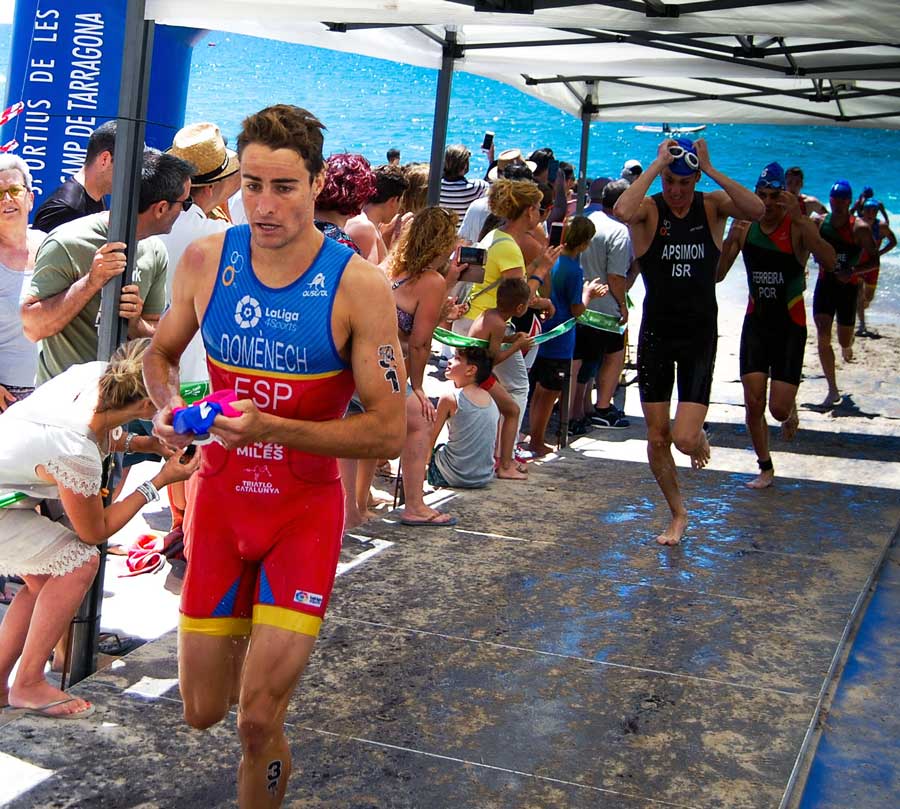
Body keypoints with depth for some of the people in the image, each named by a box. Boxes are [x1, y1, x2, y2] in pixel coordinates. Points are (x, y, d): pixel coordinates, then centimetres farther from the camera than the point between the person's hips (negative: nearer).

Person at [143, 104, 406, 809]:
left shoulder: (358, 286, -16)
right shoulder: (206, 261, -5)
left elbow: (390, 432, -16)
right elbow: (161, 354, 14)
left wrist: (271, 428, -28)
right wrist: (169, 405, -9)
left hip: (305, 509, -3)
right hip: (219, 499, 4)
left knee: (259, 722, -8)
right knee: (203, 712, 14)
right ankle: (246, 640, 48)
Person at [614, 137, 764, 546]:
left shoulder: (712, 206, -2)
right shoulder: (649, 209, -7)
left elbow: (756, 211, -23)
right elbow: (622, 211, -32)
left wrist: (711, 170, -23)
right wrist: (657, 164, -23)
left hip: (700, 336, 0)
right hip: (656, 335, 0)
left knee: (685, 439, -11)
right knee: (657, 437, 7)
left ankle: (698, 440, 28)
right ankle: (678, 514, 28)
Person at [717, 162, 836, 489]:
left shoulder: (798, 227, -14)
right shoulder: (744, 226, -3)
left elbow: (828, 260, -33)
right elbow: (717, 275, -4)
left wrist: (798, 218, -40)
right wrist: (729, 242, -22)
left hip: (790, 326, -3)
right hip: (756, 322, 3)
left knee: (779, 407, -5)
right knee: (753, 403, 1)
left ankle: (791, 411, 33)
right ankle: (765, 468, 20)